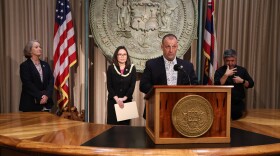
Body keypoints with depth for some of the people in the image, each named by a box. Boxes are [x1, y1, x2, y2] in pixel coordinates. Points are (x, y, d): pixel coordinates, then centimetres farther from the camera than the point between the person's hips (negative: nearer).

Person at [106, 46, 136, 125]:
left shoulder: (132, 68, 3)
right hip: (113, 101, 0)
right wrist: (116, 99, -15)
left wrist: (124, 98, -15)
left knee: (125, 124, 3)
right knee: (112, 124, 0)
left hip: (127, 101, 1)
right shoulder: (111, 68, 2)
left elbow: (132, 85, -4)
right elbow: (109, 86, -3)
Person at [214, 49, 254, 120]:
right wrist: (226, 75, -26)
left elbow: (251, 84, 9)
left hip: (239, 103, 3)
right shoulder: (220, 71, -3)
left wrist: (242, 81, -11)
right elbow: (217, 85, -19)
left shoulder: (242, 70, 9)